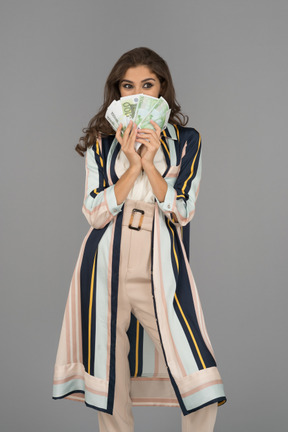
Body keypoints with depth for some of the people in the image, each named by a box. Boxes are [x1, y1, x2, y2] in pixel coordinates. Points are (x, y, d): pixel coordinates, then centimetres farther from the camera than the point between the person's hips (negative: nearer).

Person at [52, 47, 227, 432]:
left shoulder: (187, 141, 7)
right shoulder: (101, 143, 9)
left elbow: (181, 212, -1)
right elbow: (95, 213, -1)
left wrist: (150, 162, -11)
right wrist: (133, 165, -11)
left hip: (160, 270, -1)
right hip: (107, 266, 1)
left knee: (202, 391, -9)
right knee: (109, 379, 6)